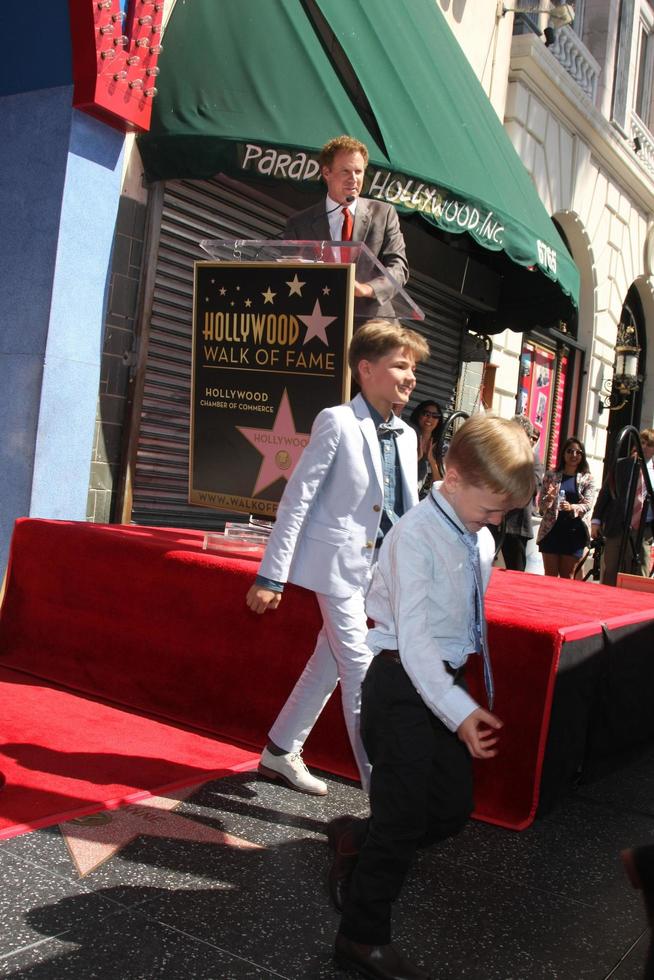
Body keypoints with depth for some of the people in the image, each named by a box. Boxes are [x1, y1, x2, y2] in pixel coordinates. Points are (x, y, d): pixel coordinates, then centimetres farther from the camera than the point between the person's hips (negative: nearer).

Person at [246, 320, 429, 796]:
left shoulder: (407, 435, 9)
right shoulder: (337, 421, -11)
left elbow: (408, 511, 15)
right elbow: (297, 499, -12)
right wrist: (272, 576, -14)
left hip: (380, 567, 7)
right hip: (339, 561, -7)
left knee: (330, 663, 16)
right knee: (360, 673, -7)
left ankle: (281, 752, 33)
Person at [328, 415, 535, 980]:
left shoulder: (482, 541, 6)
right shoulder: (417, 535, -19)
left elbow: (469, 623, 12)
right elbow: (414, 635, -24)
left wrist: (465, 698, 7)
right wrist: (459, 710, -29)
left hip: (447, 682, 8)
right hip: (404, 684, -8)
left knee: (452, 812, 16)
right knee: (404, 820, 0)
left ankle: (355, 841, 40)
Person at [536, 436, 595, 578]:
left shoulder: (587, 479, 5)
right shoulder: (551, 475, 5)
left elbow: (588, 504, -6)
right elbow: (541, 504, 3)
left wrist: (572, 507, -26)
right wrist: (549, 498, -20)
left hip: (574, 531, 0)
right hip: (551, 529, 0)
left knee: (567, 576, 7)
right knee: (550, 576, 2)